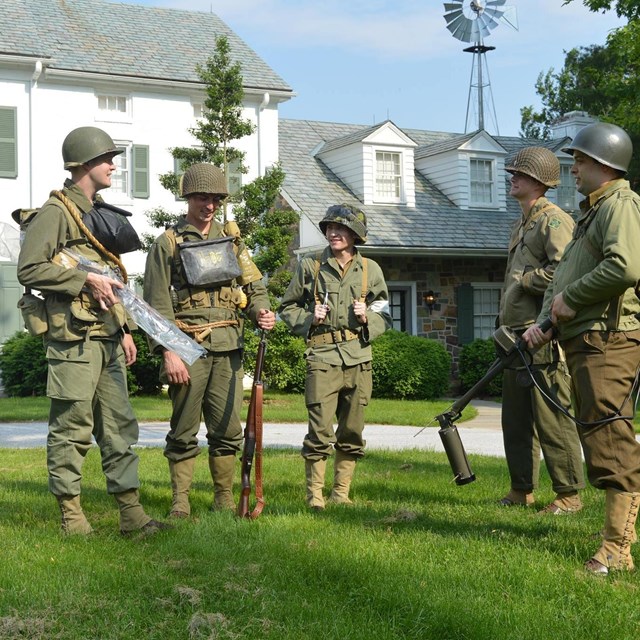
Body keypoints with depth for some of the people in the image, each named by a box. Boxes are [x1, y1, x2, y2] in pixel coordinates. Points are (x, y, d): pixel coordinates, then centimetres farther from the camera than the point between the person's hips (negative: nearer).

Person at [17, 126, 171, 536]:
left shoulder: (102, 213, 19)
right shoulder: (56, 211, -6)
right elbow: (29, 270, -15)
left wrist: (125, 329, 18)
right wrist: (85, 280, -17)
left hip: (107, 336, 8)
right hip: (74, 336, -8)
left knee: (120, 427, 8)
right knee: (72, 429, -1)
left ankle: (131, 512, 13)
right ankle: (72, 515, 8)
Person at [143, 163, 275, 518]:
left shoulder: (231, 238, 16)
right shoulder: (167, 244, 3)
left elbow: (253, 285, 16)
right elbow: (157, 305, -3)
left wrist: (262, 311, -6)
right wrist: (168, 352, -12)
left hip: (229, 348, 4)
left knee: (228, 429, 7)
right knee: (184, 432, 1)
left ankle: (224, 499, 18)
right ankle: (180, 500, 11)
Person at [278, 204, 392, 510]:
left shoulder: (370, 270, 10)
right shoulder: (310, 266, 5)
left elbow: (385, 316, 16)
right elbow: (287, 307, 13)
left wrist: (367, 318, -5)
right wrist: (309, 319, -6)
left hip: (358, 359, 3)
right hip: (322, 358, -2)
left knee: (352, 433, 7)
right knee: (320, 432, -8)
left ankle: (341, 493, 19)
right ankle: (314, 494, 4)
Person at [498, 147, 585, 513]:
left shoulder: (554, 220, -9)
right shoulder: (521, 225, 21)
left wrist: (525, 279, -11)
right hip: (517, 336, 10)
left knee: (552, 419, -6)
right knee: (516, 419, 13)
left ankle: (569, 495, 3)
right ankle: (522, 490, 23)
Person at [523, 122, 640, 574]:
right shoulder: (591, 211, 24)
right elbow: (563, 275, 24)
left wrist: (571, 297, -14)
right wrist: (546, 321, 10)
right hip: (583, 341, 11)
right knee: (599, 436, 14)